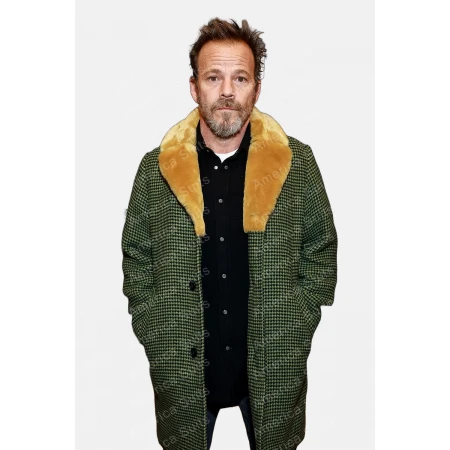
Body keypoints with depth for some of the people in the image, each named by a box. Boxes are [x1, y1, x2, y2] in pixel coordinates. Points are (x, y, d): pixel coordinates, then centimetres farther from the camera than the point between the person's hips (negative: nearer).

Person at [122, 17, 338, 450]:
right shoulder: (156, 169, -5)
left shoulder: (297, 163, -6)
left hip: (273, 365, 0)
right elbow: (135, 258, 2)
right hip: (184, 367, 1)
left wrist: (294, 327, -4)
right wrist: (159, 334, -4)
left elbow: (321, 248, 1)